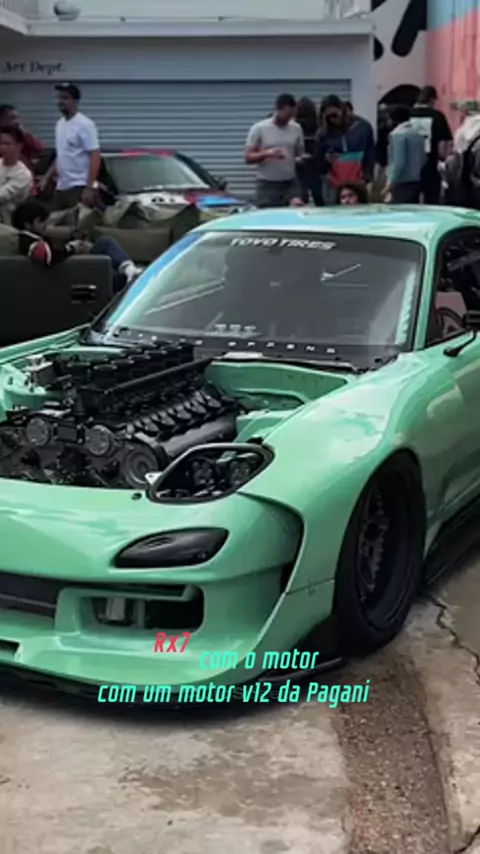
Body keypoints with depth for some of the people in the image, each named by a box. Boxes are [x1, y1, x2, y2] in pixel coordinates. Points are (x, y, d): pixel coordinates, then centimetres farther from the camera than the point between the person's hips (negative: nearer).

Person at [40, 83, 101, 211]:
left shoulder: (85, 124, -12)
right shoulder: (60, 124, 15)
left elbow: (95, 157, -17)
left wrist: (89, 187, -23)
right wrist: (47, 177, 18)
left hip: (79, 187, -9)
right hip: (61, 187, 9)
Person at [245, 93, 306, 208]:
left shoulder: (296, 129, 6)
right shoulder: (259, 129, -5)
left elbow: (300, 154, 15)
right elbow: (248, 158, -6)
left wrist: (301, 159, -10)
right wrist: (267, 154, -24)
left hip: (291, 184, 3)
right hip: (268, 185, -3)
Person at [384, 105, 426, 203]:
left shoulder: (397, 134, -13)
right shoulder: (417, 133, 12)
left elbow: (398, 162, -19)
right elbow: (423, 159, 16)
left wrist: (390, 183, -18)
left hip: (402, 183, -8)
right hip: (416, 181, 8)